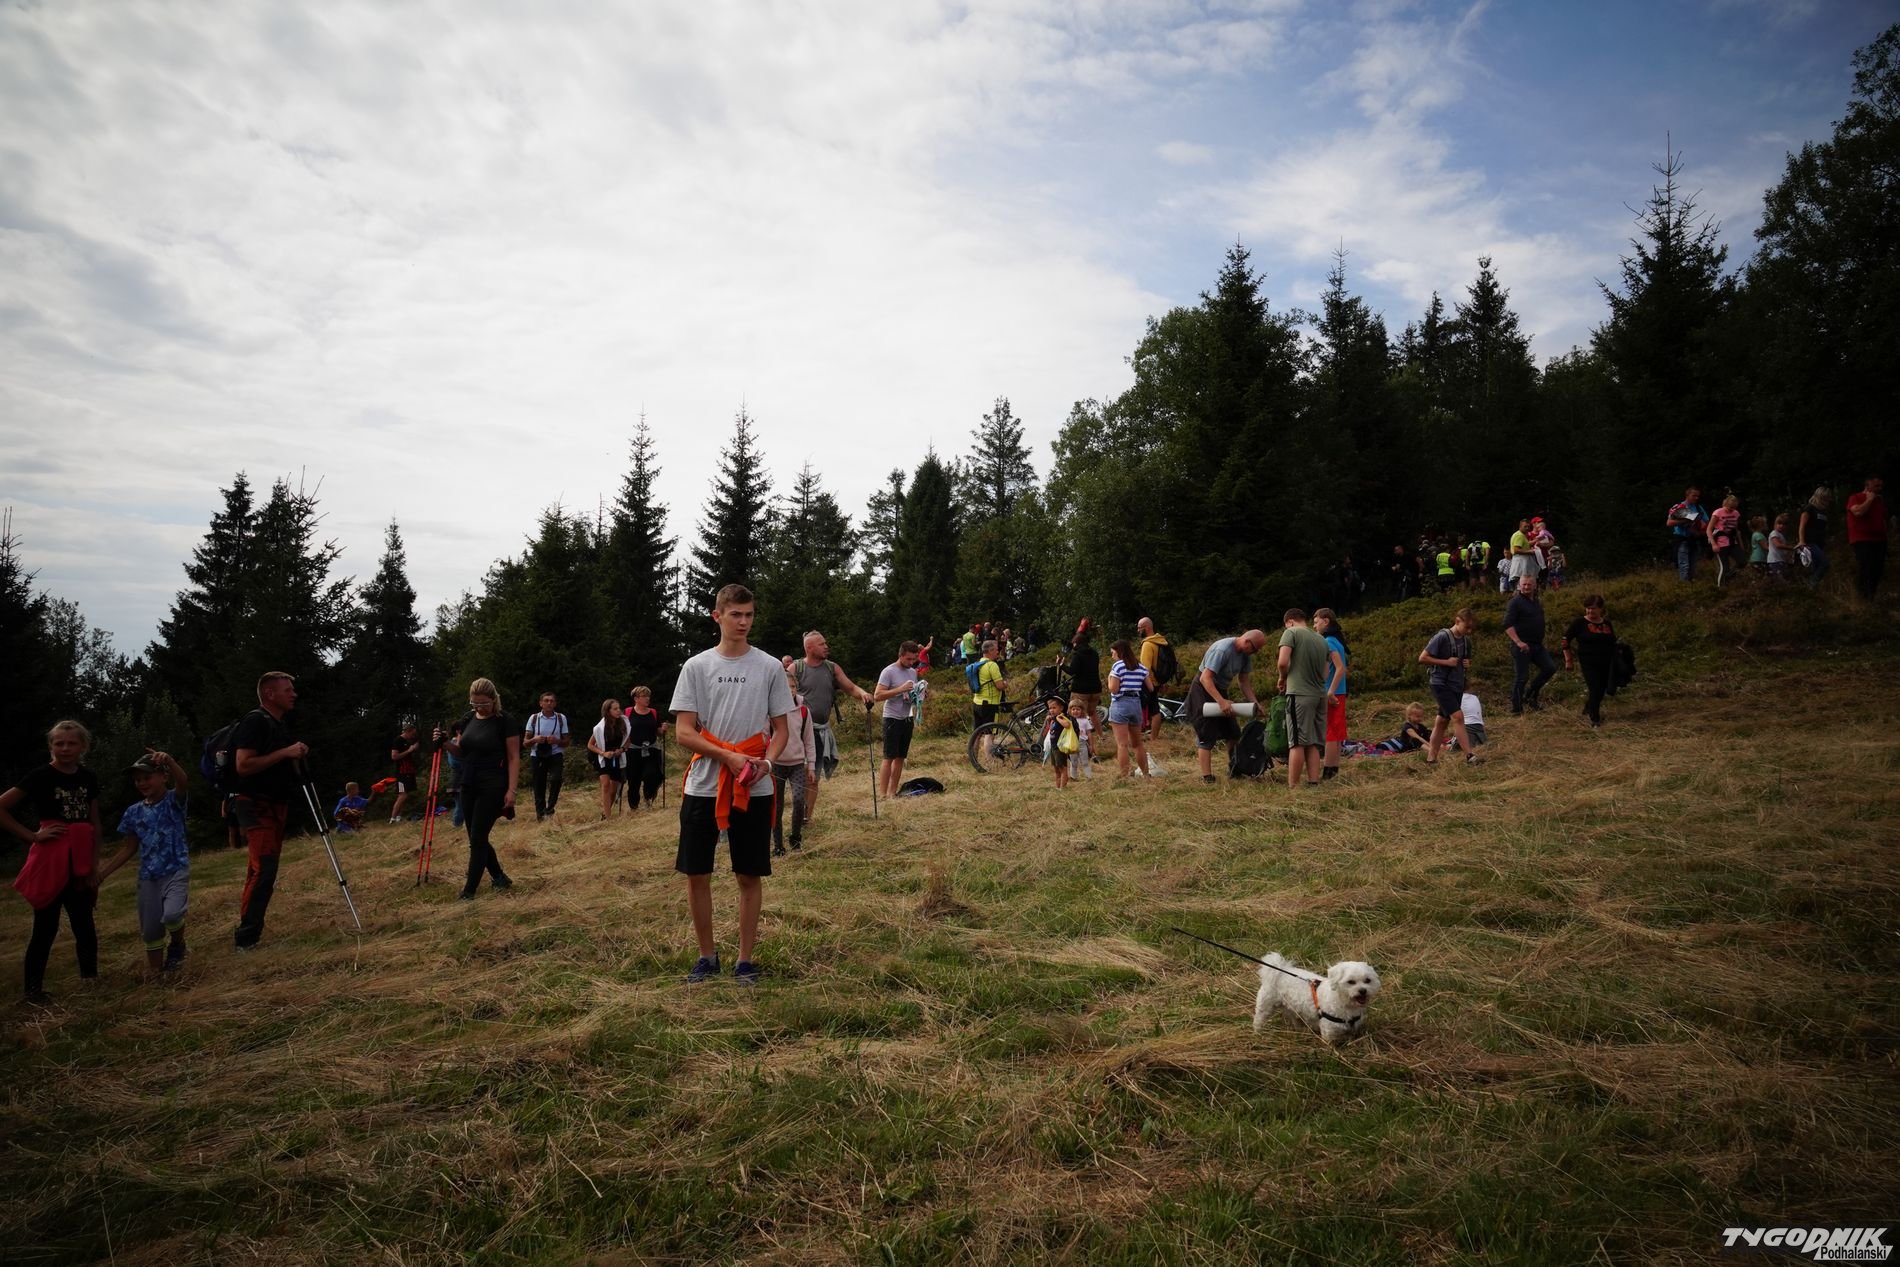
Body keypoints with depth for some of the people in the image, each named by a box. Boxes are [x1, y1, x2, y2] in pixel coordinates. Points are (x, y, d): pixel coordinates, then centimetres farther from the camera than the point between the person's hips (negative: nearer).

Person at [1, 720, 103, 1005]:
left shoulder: (89, 778, 5)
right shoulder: (40, 776, -9)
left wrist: (94, 867, 8)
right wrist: (33, 835, -13)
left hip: (79, 865, 4)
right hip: (49, 863, -4)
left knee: (84, 924, 12)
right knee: (46, 928, 1)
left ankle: (90, 979, 23)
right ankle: (33, 989, 13)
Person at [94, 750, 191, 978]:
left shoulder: (173, 800, -7)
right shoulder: (134, 812, 6)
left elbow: (182, 780, -31)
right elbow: (129, 848, 14)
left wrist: (169, 761, -52)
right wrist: (102, 873, 8)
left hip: (176, 869, -5)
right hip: (148, 875, 5)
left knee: (171, 914, -27)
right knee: (150, 929, 8)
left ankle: (177, 945, 5)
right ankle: (155, 972, 24)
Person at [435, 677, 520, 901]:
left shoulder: (506, 722, -11)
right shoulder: (467, 719, 8)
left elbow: (514, 758, -10)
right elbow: (460, 752, 15)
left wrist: (511, 790, -16)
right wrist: (445, 743, -6)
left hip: (493, 787, -7)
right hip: (469, 786, 7)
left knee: (477, 838, -7)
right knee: (476, 838, 11)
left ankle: (469, 891, 0)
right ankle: (500, 878, 28)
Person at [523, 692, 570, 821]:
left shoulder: (561, 718, 2)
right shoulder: (533, 718, 1)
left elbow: (566, 742, 7)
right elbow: (525, 743, 3)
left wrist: (557, 741, -15)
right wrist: (535, 740, -19)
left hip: (555, 754, -1)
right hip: (537, 755, 1)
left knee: (556, 778, -25)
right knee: (539, 787, 3)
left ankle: (549, 809, -11)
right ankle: (540, 815, 16)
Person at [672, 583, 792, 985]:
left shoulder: (770, 667, 3)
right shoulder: (696, 667, 2)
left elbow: (780, 729, 7)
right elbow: (683, 732, -3)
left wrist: (766, 761, -14)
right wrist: (729, 757, -16)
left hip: (754, 789, 0)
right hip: (703, 786, 0)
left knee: (749, 876, 6)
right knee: (696, 874, 7)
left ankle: (746, 959, 19)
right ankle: (707, 955, 24)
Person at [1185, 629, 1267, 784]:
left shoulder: (1246, 654, -2)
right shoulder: (1222, 650, -29)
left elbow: (1245, 682, 7)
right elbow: (1205, 678, -33)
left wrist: (1255, 702, -6)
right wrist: (1222, 701, -40)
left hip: (1220, 691, 9)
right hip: (1203, 690, -9)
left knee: (1233, 733, 9)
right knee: (1207, 736, -12)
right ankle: (1207, 777, -11)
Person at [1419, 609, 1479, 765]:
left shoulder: (1466, 640, 8)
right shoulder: (1442, 637, -13)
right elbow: (1422, 658, -13)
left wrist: (1468, 665, 2)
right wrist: (1446, 662, -17)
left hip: (1457, 685, 7)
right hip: (1441, 684, -7)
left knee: (1442, 721, 10)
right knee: (1458, 717, -16)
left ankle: (1431, 758, 16)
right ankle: (1469, 756, -16)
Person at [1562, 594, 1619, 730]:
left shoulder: (1607, 623, 7)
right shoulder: (1580, 622, -7)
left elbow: (1613, 642, 18)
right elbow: (1566, 639, -3)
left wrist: (1615, 662, 13)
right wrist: (1568, 660, -4)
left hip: (1605, 664, 5)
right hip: (1588, 663, -5)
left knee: (1601, 691, 12)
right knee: (1595, 690, -12)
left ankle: (1588, 709, 39)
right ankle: (1595, 721, -2)